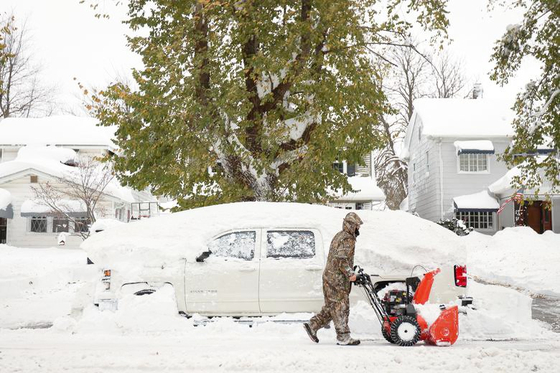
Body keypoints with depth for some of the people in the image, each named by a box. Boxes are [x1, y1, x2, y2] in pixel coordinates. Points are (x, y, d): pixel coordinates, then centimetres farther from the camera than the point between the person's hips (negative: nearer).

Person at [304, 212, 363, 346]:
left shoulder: (339, 236, 19)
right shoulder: (348, 239, -14)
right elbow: (341, 259, -24)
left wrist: (349, 273, 24)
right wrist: (350, 274, -22)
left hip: (329, 277, 10)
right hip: (337, 279, -10)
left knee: (331, 307, 15)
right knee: (341, 307, -3)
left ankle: (312, 325, 13)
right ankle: (344, 337, 3)